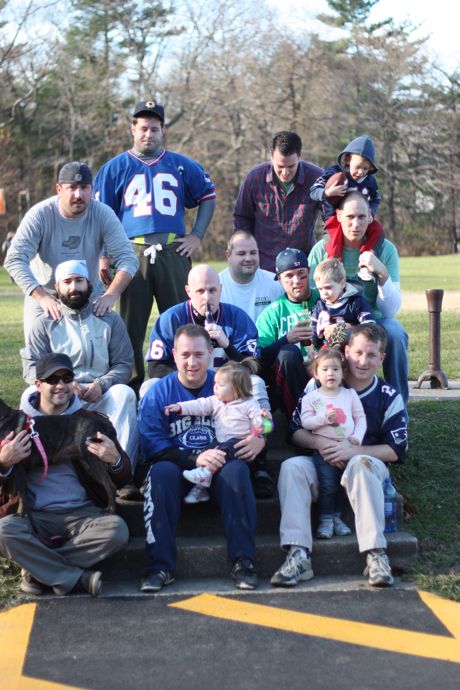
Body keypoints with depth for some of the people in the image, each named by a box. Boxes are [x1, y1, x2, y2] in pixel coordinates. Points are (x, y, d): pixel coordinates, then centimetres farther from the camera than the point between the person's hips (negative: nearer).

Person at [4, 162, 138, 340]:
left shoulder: (103, 215, -14)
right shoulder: (40, 215, -19)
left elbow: (127, 258, -18)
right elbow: (15, 260, -26)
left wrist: (110, 295, -36)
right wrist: (42, 297, -40)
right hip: (44, 295, -1)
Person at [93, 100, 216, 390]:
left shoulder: (181, 165, 14)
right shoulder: (115, 167, 10)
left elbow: (208, 196, 22)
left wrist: (197, 236, 10)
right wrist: (103, 257, -2)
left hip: (173, 253, 1)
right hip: (132, 254, -1)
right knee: (131, 322, -1)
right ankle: (132, 385, 5)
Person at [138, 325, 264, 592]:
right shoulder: (157, 394, 4)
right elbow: (153, 446, -7)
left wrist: (260, 440, -15)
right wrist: (195, 459, -23)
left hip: (220, 468, 0)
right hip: (178, 470, 0)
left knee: (236, 469, -32)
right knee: (161, 472, -33)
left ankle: (243, 562, -29)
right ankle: (160, 566, -32)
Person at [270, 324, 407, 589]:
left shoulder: (389, 397, 3)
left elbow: (396, 450, -3)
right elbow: (295, 430, 6)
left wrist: (353, 451, -18)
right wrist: (319, 442, -17)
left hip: (366, 464, -2)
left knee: (361, 464, -37)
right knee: (291, 467, -29)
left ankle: (376, 554, -39)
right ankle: (298, 555, -36)